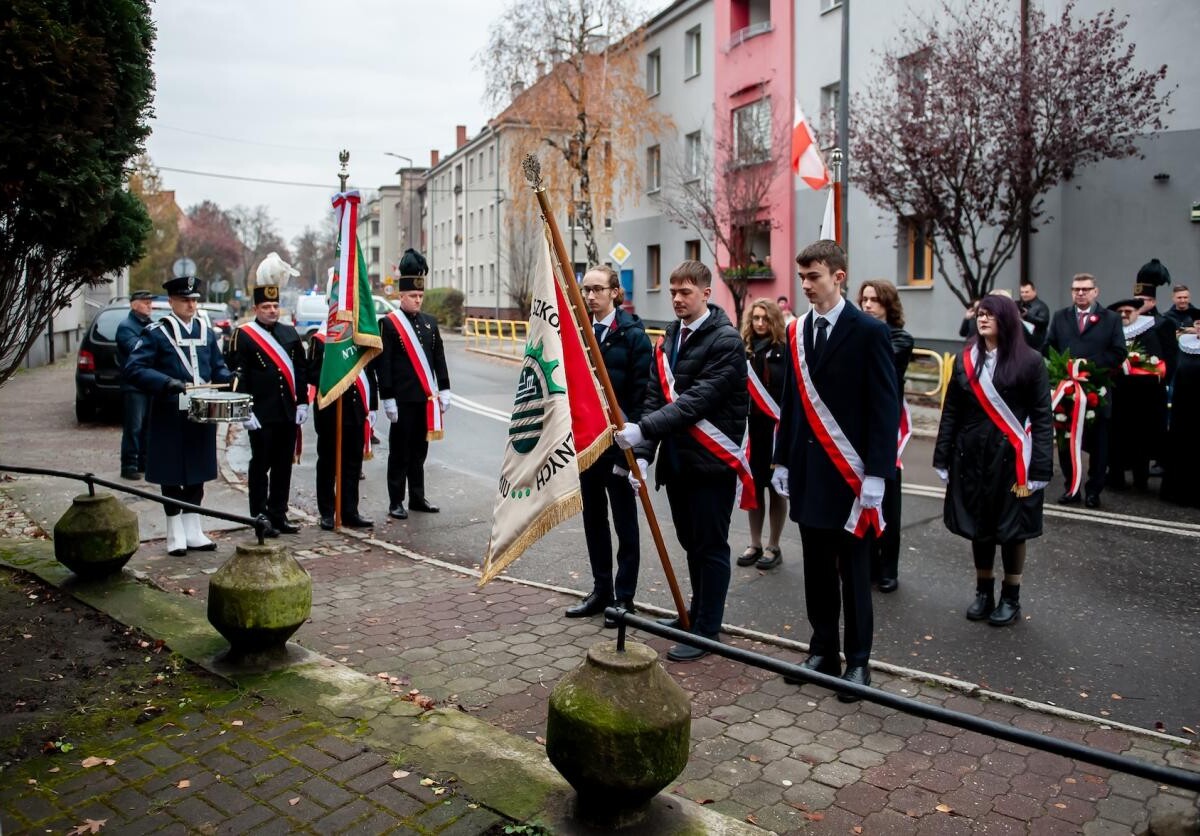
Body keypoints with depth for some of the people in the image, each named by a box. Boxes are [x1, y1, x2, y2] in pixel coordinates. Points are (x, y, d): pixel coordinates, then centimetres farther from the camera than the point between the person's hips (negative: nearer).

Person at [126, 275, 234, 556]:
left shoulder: (206, 331, 12)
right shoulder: (156, 333, -4)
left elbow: (218, 367, 17)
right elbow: (134, 368, -11)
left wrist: (228, 379, -5)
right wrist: (166, 382, -25)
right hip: (170, 417, -5)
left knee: (198, 474, 11)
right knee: (172, 476, 4)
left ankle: (192, 531, 22)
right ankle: (175, 535, 16)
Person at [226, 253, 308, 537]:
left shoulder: (290, 333, 12)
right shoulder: (243, 335, -4)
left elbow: (301, 370, 13)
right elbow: (238, 375, -8)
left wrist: (302, 402, 6)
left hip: (288, 414, 5)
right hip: (261, 415, -5)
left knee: (283, 466, 11)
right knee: (260, 466, 2)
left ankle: (279, 515, 20)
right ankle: (261, 518, 10)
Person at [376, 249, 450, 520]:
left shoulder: (430, 322, 11)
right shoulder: (389, 323, -6)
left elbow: (439, 358, 15)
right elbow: (383, 364, -9)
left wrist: (444, 390, 10)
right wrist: (387, 398, -13)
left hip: (426, 398, 5)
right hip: (402, 400, -5)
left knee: (419, 450, 13)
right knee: (399, 451, 2)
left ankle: (417, 498, 23)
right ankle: (396, 503, 10)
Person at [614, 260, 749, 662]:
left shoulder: (725, 341, -13)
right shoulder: (669, 340, 11)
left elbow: (698, 400, -22)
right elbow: (654, 398, 6)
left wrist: (642, 429, -28)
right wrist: (643, 453, -5)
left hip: (711, 461, -7)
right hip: (676, 459, 7)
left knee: (710, 546, 2)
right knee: (691, 542, 19)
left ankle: (707, 630, 14)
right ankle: (697, 612, 35)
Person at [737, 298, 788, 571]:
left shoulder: (784, 350, -7)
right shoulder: (744, 349, 5)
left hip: (776, 427, -4)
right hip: (750, 426, 4)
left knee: (776, 486, 8)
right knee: (753, 485, 11)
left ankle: (773, 547, 20)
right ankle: (755, 544, 24)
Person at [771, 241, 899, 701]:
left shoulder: (869, 331, -8)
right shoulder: (797, 332, 9)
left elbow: (884, 408, -10)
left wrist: (876, 473, -15)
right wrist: (783, 460, 10)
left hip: (850, 472, -5)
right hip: (807, 469, 5)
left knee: (853, 572, 5)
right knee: (817, 568, 13)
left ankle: (857, 661, 18)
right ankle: (823, 651, 26)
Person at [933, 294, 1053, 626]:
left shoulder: (1029, 361, -5)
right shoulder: (965, 360, 4)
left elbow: (1042, 418, -6)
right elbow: (951, 412, 6)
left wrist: (1038, 469, -11)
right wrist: (943, 459, 3)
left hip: (1011, 459, -3)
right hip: (972, 457, 3)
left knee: (1011, 528, 7)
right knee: (977, 526, 11)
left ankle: (1011, 597, 23)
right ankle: (983, 592, 27)